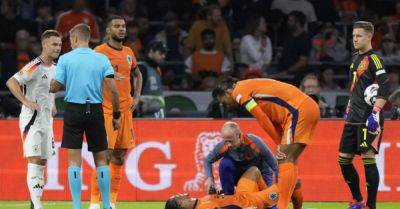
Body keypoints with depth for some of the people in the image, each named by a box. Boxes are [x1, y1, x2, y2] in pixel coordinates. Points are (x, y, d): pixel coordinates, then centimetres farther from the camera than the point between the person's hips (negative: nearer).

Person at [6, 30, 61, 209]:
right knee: (34, 161, -13)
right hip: (31, 119, -8)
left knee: (42, 163, 10)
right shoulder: (35, 66, -14)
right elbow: (11, 82, -22)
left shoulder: (55, 68, 12)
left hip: (47, 120, 8)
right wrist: (26, 102, -27)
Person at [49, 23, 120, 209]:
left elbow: (54, 87, -2)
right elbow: (113, 90, -4)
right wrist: (116, 115, 5)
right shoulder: (102, 59, 2)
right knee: (101, 159, 9)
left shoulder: (65, 59, -2)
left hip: (73, 110, -1)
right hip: (95, 110, 2)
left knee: (74, 160, 1)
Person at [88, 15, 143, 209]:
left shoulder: (128, 53, 14)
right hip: (106, 109, -7)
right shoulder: (100, 51, -6)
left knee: (120, 156, 7)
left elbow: (137, 74, 29)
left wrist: (136, 96, 16)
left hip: (125, 108, 7)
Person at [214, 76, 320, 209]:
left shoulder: (239, 91, -1)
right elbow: (274, 119, 19)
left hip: (298, 110, -9)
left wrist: (280, 143, 0)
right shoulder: (251, 86, 25)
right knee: (289, 160, 13)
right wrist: (283, 144, 11)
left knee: (285, 159, -12)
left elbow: (263, 120, -6)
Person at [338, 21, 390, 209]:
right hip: (353, 119, 9)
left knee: (368, 157, -14)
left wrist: (376, 112, -25)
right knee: (344, 158, 9)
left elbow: (385, 87, -18)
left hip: (368, 119, -9)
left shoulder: (373, 59, -9)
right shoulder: (356, 58, 16)